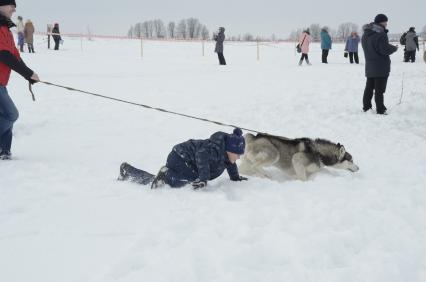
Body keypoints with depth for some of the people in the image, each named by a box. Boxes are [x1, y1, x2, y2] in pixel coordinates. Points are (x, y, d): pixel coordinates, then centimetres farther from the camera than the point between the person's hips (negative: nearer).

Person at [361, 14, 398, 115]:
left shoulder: (365, 35, 9)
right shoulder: (381, 34, -18)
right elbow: (385, 50, -20)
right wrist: (394, 48, -1)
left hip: (369, 66, 8)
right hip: (381, 67, -8)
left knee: (369, 87, 16)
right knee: (379, 89, -4)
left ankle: (366, 107, 21)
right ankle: (380, 110, -2)